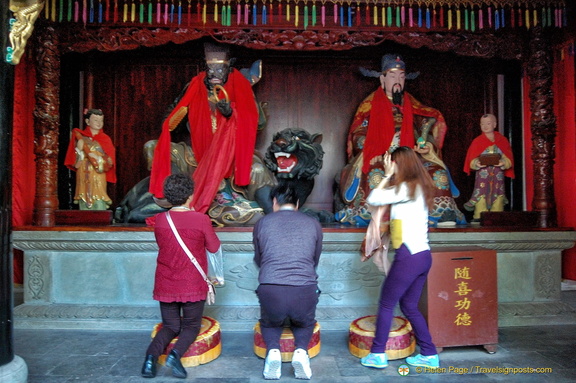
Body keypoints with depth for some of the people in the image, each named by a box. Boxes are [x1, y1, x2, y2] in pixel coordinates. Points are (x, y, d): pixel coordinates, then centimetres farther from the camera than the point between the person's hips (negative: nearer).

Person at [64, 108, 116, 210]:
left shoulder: (105, 139, 9)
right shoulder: (80, 136, 8)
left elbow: (110, 160, 5)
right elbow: (75, 162, 7)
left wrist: (100, 159, -12)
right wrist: (79, 150, -10)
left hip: (98, 175, 0)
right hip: (84, 175, 0)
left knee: (99, 204, -8)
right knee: (84, 200, -2)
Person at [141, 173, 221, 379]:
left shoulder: (159, 220, -5)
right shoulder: (201, 219, -15)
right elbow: (214, 247, 0)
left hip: (165, 285, 3)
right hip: (193, 286, -3)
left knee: (170, 326, 19)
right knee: (191, 326, 17)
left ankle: (151, 354, -6)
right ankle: (176, 354, -10)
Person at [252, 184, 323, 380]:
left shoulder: (262, 222, 12)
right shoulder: (313, 224, 13)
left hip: (270, 290, 0)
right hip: (305, 291, 1)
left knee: (269, 323, 32)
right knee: (305, 323, 33)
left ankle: (273, 350, 5)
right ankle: (301, 350, 6)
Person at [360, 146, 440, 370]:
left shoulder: (407, 188, -12)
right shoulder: (418, 188, 16)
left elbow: (372, 199, -13)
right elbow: (384, 198, 18)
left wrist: (387, 175, -5)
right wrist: (389, 177, 13)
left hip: (409, 256, -9)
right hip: (423, 255, 9)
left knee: (386, 304, 4)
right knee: (409, 306, 17)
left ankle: (378, 355, 13)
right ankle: (429, 355, 23)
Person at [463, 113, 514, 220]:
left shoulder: (502, 140, 8)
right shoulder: (477, 141, 5)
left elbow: (508, 158, 4)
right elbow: (471, 159, 0)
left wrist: (504, 163, -17)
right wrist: (476, 163, -21)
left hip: (498, 173, 2)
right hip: (482, 173, -2)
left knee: (498, 196, 3)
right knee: (481, 195, -8)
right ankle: (479, 218, -5)